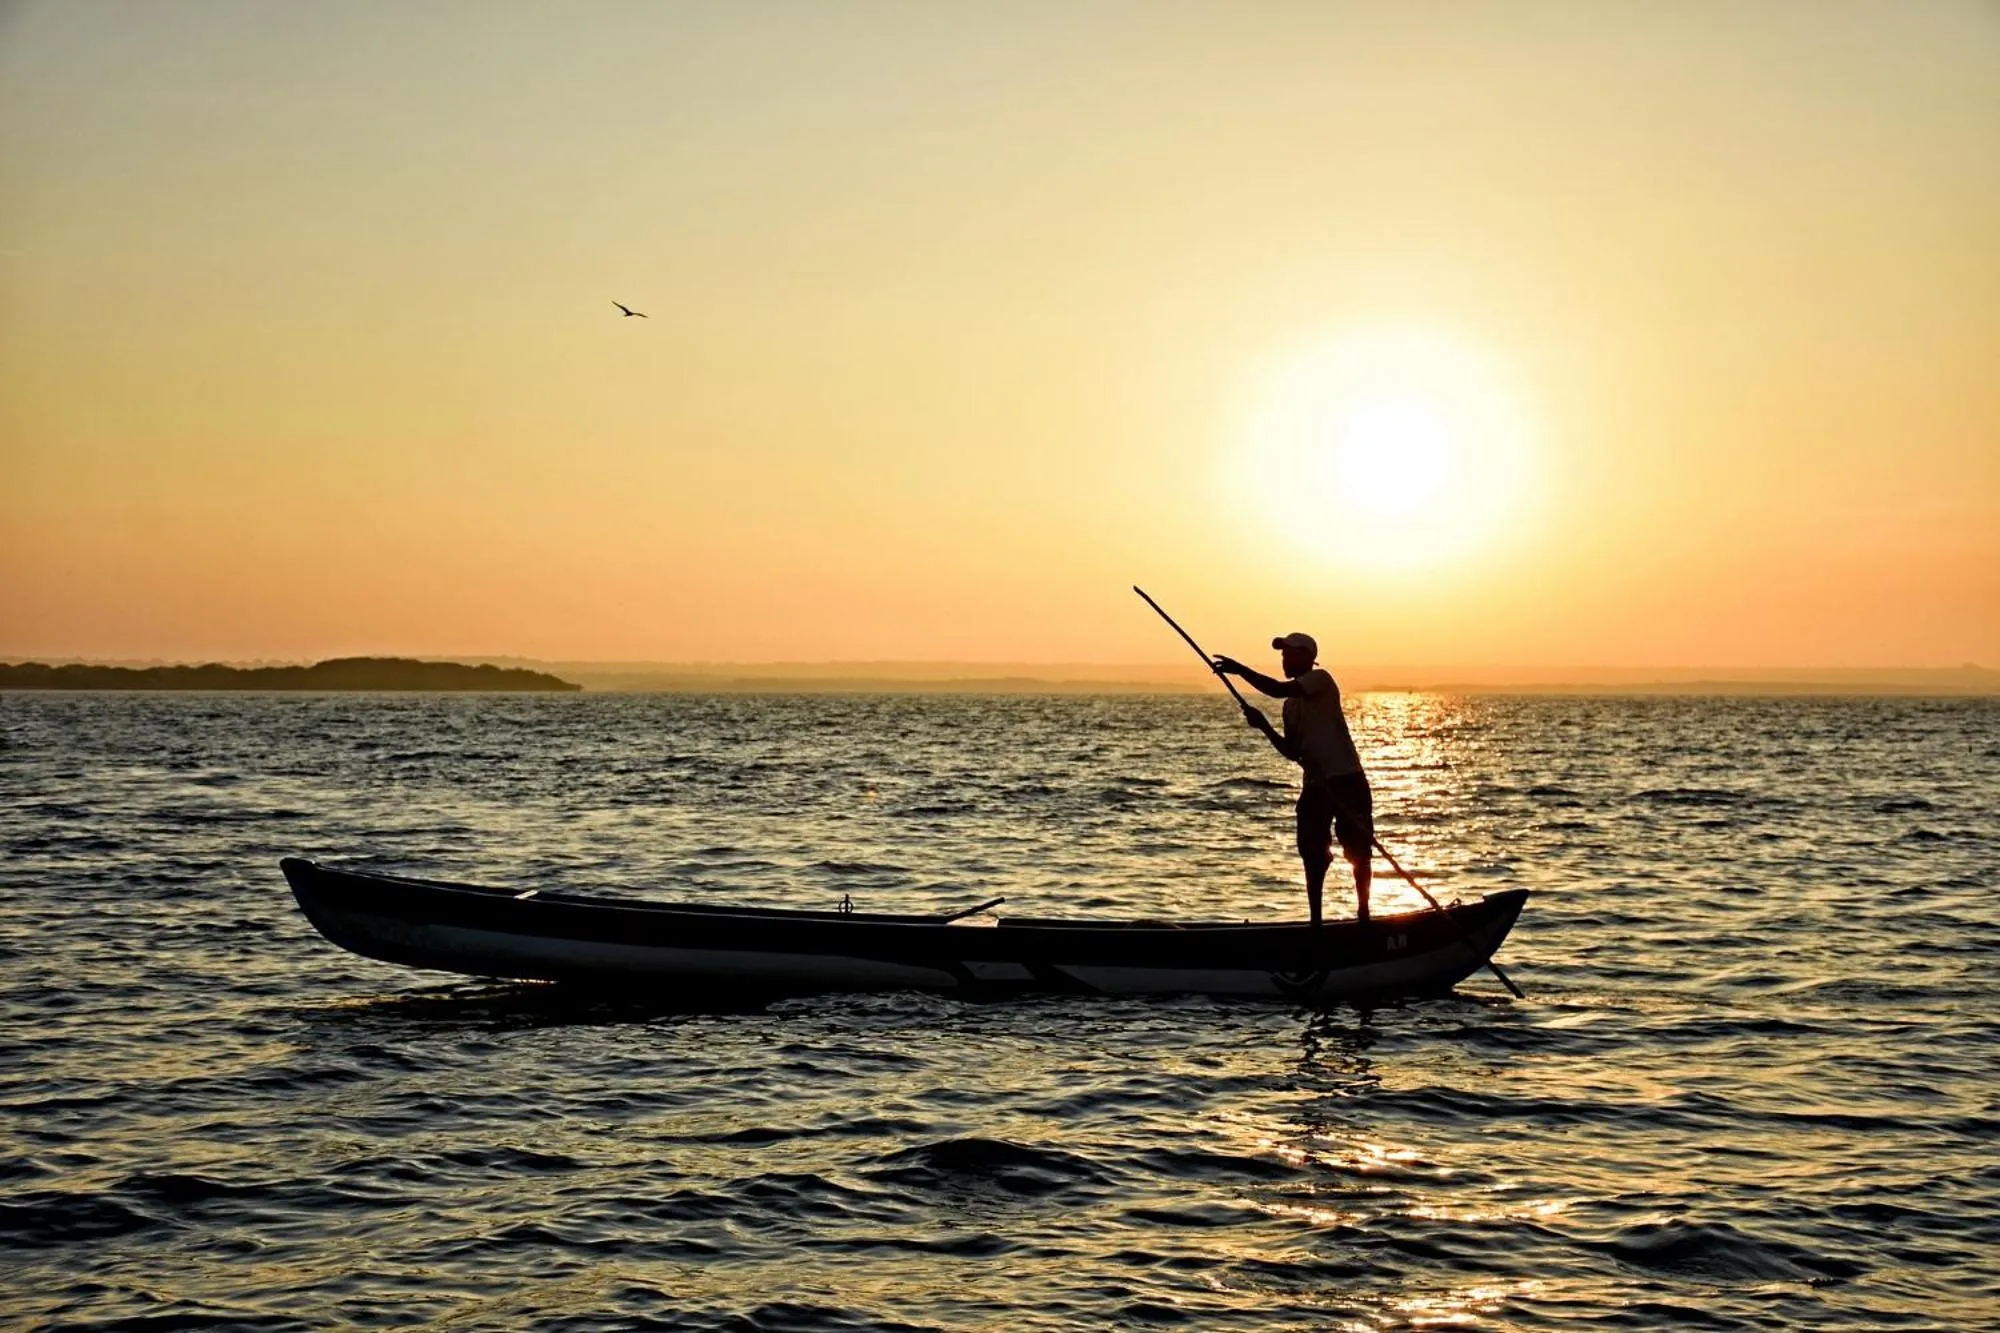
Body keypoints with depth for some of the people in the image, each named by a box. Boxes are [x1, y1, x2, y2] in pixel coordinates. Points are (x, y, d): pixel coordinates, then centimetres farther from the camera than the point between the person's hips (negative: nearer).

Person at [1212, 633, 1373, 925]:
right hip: (1315, 785, 7)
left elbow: (1278, 689, -23)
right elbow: (1293, 751, 12)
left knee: (1359, 851, 2)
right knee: (1313, 855, 2)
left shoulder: (1320, 679, -5)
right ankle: (1316, 919, 8)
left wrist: (1241, 670, -18)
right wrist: (1265, 726, 0)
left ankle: (1363, 913, 13)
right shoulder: (1291, 704, 16)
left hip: (1346, 780, -7)